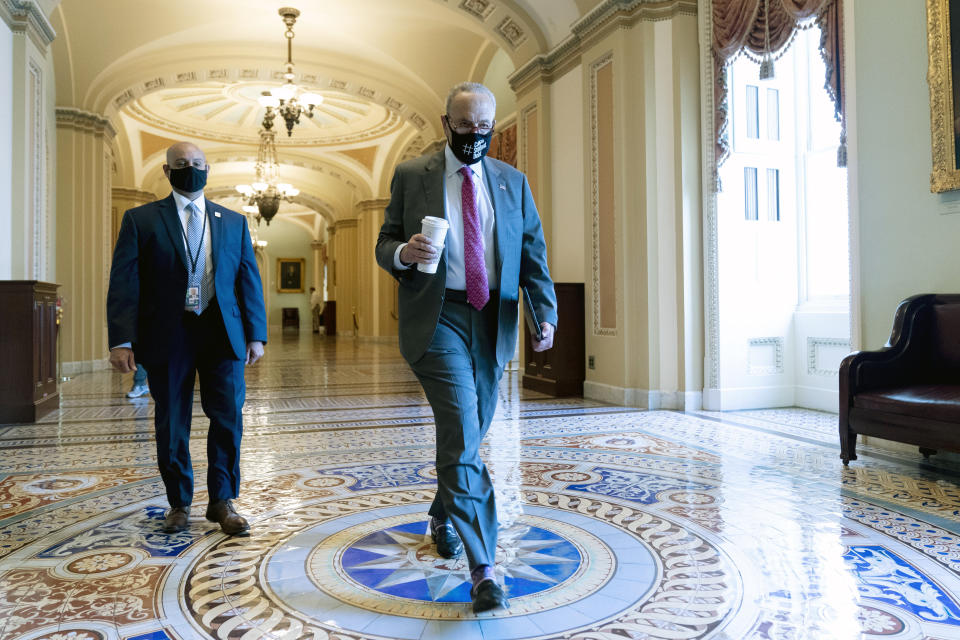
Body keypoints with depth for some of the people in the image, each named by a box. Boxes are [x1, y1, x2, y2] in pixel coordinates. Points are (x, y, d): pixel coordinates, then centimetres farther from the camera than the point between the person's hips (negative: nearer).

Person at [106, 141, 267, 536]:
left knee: (228, 419, -1)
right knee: (171, 425, 8)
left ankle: (222, 501, 15)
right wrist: (122, 340, -12)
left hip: (222, 333, 1)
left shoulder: (233, 222, 12)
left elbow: (249, 280, 9)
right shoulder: (141, 219, 6)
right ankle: (179, 503, 26)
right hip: (168, 336, -1)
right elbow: (124, 282, -2)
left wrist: (256, 335, 1)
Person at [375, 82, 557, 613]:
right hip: (437, 318, -4)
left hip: (492, 322, 4)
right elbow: (384, 244, 5)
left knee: (468, 435, 15)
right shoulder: (410, 176, 4)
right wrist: (403, 252, -19)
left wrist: (545, 312, -7)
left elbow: (533, 253, 8)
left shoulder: (512, 181, 12)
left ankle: (442, 516, 42)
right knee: (462, 434, -14)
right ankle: (482, 568, -7)